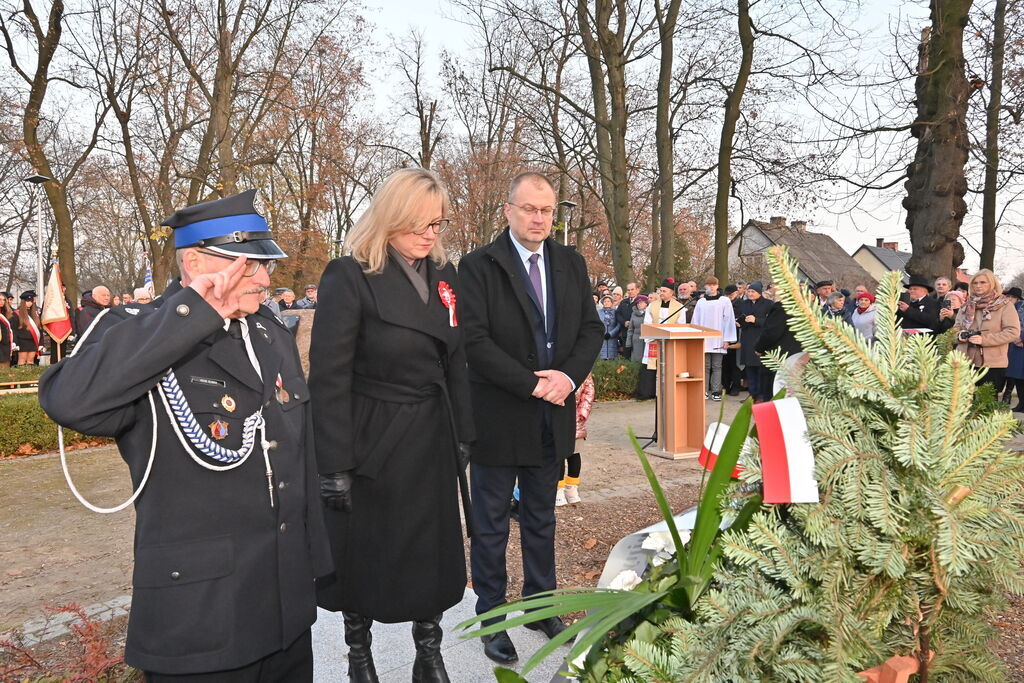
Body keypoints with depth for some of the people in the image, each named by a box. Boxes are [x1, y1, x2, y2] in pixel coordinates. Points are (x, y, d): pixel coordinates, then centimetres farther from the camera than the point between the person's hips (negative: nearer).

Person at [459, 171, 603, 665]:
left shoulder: (571, 263, 8)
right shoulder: (478, 265, -9)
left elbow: (591, 329, 6)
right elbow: (476, 340, -16)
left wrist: (569, 375, -11)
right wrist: (533, 384, -19)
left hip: (553, 417, 5)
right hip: (499, 417, -5)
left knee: (541, 519, 19)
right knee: (491, 526, 9)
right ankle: (491, 618, 24)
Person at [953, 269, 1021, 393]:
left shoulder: (1004, 305, -1)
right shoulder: (967, 305, 15)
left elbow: (1013, 332, -9)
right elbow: (956, 327, 19)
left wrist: (985, 339, -19)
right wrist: (959, 334, -5)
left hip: (992, 364, -4)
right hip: (965, 361, 4)